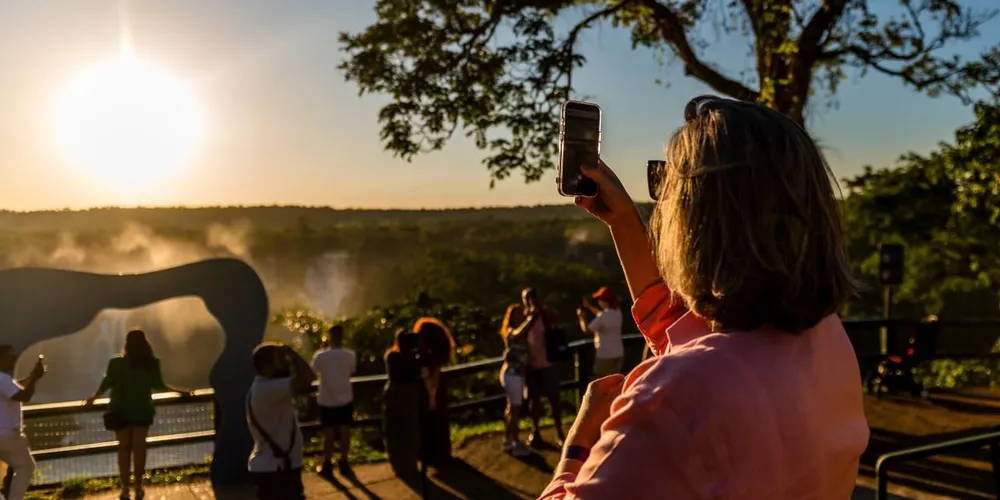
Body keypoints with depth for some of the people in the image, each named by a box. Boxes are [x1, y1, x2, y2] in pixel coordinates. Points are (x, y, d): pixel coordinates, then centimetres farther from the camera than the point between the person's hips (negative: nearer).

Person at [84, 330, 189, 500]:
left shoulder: (117, 363, -8)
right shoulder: (151, 363, -7)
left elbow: (106, 383, -4)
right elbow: (158, 386, -3)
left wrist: (93, 398, 15)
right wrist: (180, 391, 12)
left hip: (121, 411, 0)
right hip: (142, 410, 0)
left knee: (124, 447, 8)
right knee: (139, 447, 8)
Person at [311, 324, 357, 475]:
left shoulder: (321, 356, -17)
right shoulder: (350, 355, -10)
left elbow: (314, 370, 3)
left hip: (327, 401, -2)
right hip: (345, 400, 2)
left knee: (329, 434, 8)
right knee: (345, 431, 13)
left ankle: (326, 465, 16)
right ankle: (343, 461, 22)